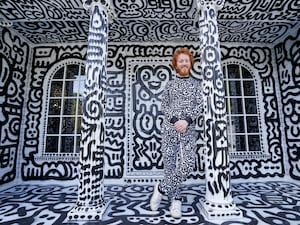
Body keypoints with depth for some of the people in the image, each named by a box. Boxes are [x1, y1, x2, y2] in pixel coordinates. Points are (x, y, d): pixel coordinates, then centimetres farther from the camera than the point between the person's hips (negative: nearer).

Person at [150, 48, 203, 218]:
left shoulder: (197, 84, 14)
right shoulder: (170, 84, 14)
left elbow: (200, 105, 3)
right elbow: (164, 106, 6)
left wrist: (186, 121, -13)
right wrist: (175, 121, -12)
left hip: (189, 129, 0)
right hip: (169, 127, 0)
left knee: (188, 165, -12)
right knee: (170, 164, 1)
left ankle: (161, 188, 8)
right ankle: (176, 199, 19)